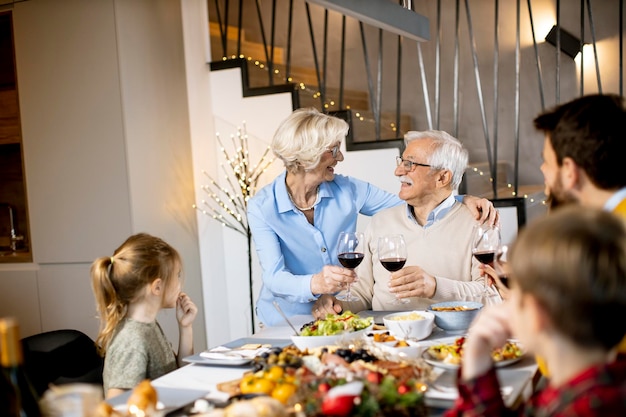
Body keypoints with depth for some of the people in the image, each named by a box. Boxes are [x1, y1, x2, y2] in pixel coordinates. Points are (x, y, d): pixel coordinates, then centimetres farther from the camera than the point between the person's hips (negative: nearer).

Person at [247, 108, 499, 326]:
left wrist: (464, 200, -10)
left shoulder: (346, 190, -3)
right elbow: (275, 278, -21)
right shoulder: (262, 206, -12)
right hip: (285, 325, -2)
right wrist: (314, 284, -42)